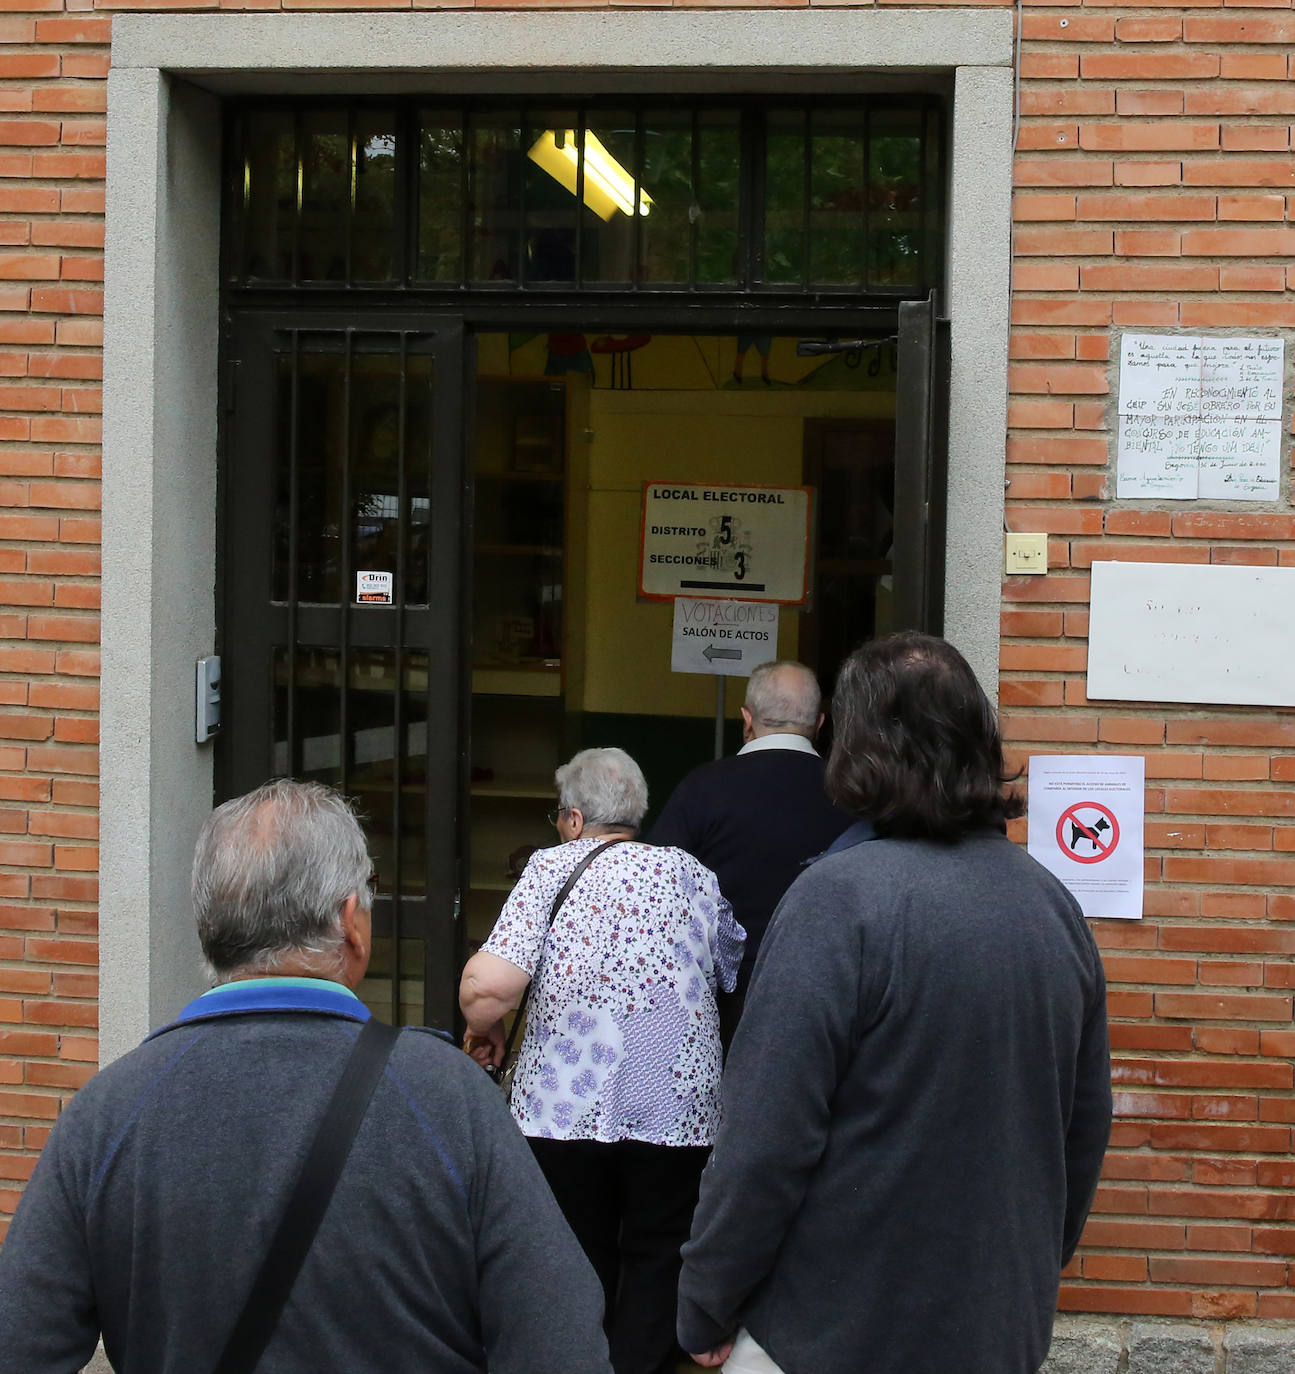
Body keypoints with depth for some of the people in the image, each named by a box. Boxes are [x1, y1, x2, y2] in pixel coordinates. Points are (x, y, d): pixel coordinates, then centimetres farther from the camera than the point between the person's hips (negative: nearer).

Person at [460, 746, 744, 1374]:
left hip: (564, 1110, -2)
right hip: (678, 1110, 2)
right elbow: (735, 976, 17)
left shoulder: (552, 867, -5)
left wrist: (483, 1030, 3)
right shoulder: (692, 874, 6)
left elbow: (486, 986, -17)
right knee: (656, 1269, 13)